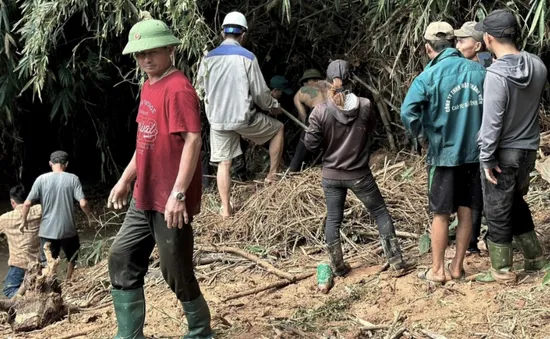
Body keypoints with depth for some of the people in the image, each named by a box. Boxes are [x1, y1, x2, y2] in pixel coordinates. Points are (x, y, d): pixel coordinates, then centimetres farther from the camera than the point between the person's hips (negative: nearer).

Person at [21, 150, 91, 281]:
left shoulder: (42, 179, -4)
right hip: (68, 229, 0)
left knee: (47, 264, 6)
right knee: (72, 259, 25)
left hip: (47, 230, 0)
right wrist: (90, 217, 8)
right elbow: (83, 203, -12)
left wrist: (24, 221, 11)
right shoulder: (73, 179, -6)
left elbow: (27, 203, -5)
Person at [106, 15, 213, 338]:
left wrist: (178, 194, -28)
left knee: (175, 271, 1)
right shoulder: (149, 87, 13)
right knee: (122, 259, 12)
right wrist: (125, 180, 22)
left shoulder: (178, 88, -16)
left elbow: (193, 140, -24)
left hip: (170, 201, -9)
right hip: (144, 198, 9)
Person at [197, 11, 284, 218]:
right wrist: (273, 106, 14)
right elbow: (260, 92, -6)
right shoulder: (247, 57, -10)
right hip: (243, 118, -3)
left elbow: (201, 87, 15)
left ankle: (226, 209, 11)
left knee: (224, 163, 11)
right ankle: (273, 174, 23)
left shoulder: (208, 58, 1)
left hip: (217, 120, 3)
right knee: (278, 128, 21)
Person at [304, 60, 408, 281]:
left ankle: (338, 267, 17)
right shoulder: (364, 106, -11)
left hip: (331, 176, 0)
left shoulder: (320, 111, -14)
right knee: (380, 213, 14)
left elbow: (311, 144, -7)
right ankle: (395, 260, 17)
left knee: (333, 219, 13)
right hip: (359, 175, 0)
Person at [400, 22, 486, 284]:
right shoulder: (479, 71, -1)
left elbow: (408, 112, -24)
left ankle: (438, 270, 17)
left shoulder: (429, 76, -13)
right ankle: (457, 267, 22)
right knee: (466, 211, 12)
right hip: (474, 151, 4)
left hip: (444, 153, -3)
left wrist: (420, 137, -7)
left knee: (441, 214, 8)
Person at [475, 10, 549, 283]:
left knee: (497, 212, 8)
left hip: (503, 154, -7)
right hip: (528, 149, 7)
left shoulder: (496, 74, -24)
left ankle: (502, 270, 18)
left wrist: (487, 158, -15)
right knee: (517, 204, 24)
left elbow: (492, 121, -22)